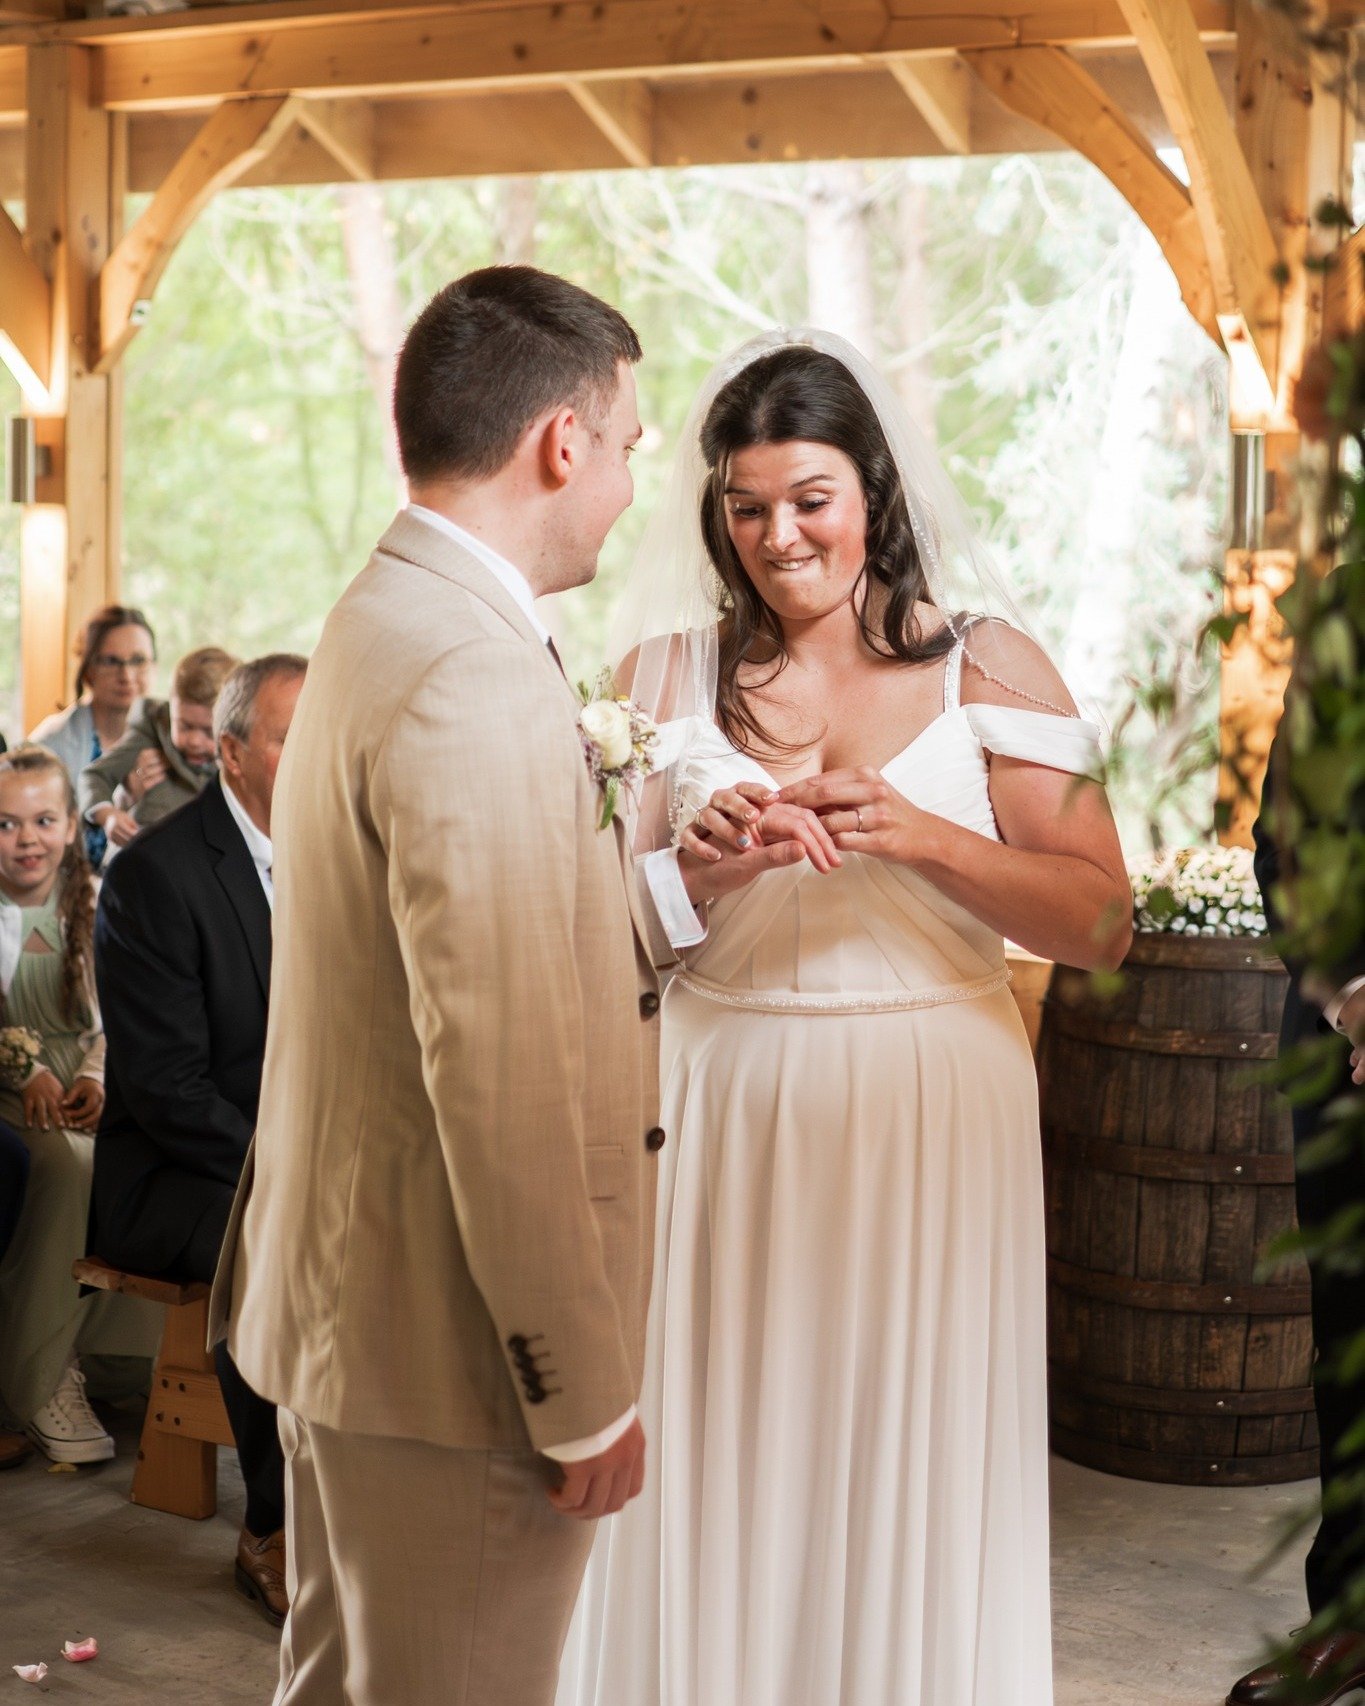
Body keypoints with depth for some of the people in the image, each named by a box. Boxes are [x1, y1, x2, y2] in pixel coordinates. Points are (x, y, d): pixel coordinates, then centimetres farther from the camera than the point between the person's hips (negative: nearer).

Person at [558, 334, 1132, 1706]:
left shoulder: (987, 668, 2)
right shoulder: (665, 675, 6)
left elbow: (1099, 924, -4)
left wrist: (920, 836, -16)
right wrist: (698, 870, -15)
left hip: (928, 1127, -1)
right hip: (722, 1122, 1)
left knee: (910, 1479, 6)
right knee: (716, 1482, 6)